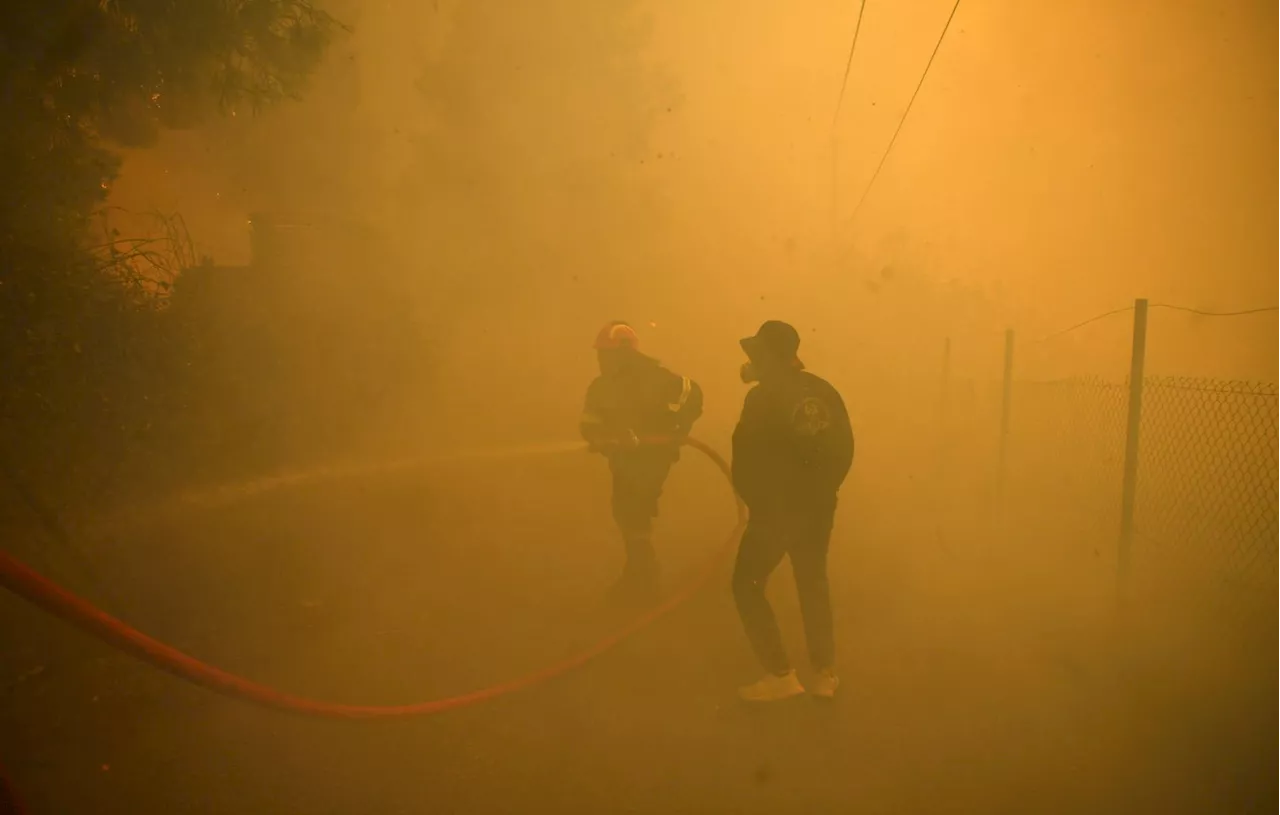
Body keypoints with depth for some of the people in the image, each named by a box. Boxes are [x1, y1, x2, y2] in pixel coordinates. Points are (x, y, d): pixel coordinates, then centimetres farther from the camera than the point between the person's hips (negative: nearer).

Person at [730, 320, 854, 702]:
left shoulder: (762, 396, -15)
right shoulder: (825, 392, 3)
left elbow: (746, 460, -14)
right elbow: (843, 450, 7)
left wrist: (754, 501, 2)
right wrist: (821, 491, 15)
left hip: (774, 509, -6)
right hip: (818, 507, 7)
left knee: (747, 586, 7)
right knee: (813, 584, 21)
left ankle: (781, 675, 6)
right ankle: (825, 673, 24)